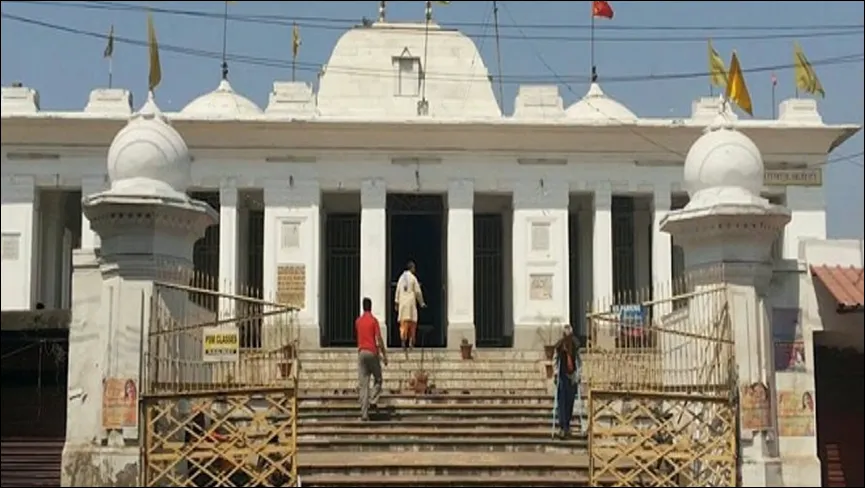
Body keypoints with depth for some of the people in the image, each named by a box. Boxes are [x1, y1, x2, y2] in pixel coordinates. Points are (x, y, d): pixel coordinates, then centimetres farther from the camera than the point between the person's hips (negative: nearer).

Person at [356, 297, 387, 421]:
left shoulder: (358, 321, 9)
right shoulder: (374, 320, -4)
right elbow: (379, 339, -10)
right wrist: (384, 355, -3)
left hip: (361, 352, 3)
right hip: (372, 352, -3)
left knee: (363, 384, 0)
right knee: (377, 379, 16)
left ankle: (364, 413, -5)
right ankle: (373, 400, -6)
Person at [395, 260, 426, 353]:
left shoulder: (401, 277, 8)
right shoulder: (413, 278, -5)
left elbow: (397, 291, 9)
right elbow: (418, 292, -3)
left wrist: (396, 303, 15)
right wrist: (421, 303, 9)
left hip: (402, 303, 4)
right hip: (411, 302, -4)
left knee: (403, 323, 0)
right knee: (412, 322, 5)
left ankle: (403, 341, -12)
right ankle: (411, 342, 4)